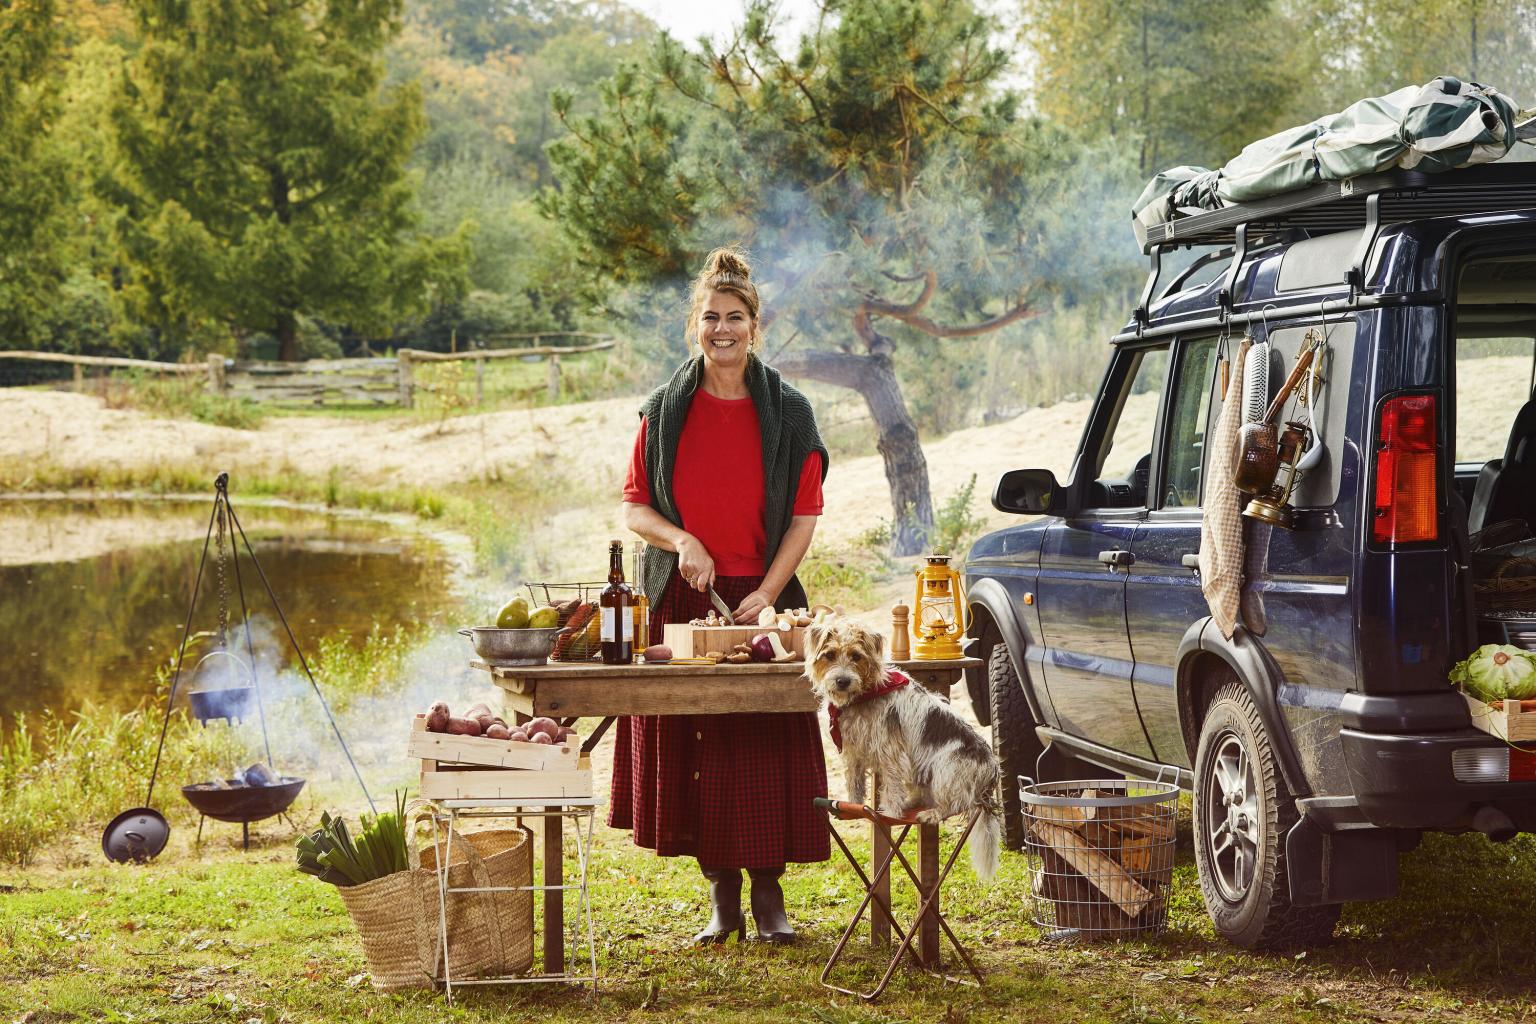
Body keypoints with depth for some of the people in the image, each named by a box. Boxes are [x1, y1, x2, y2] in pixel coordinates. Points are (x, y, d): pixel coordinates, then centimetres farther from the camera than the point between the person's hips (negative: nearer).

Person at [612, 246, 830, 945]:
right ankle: (721, 896, 11)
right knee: (691, 746, 1)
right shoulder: (666, 410, 5)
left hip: (762, 600, -1)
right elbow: (633, 506, 6)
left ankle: (768, 893, 10)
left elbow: (804, 516, 0)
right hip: (681, 599, 1)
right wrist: (682, 541, -13)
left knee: (765, 748, -2)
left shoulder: (788, 413, 2)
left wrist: (767, 592, -12)